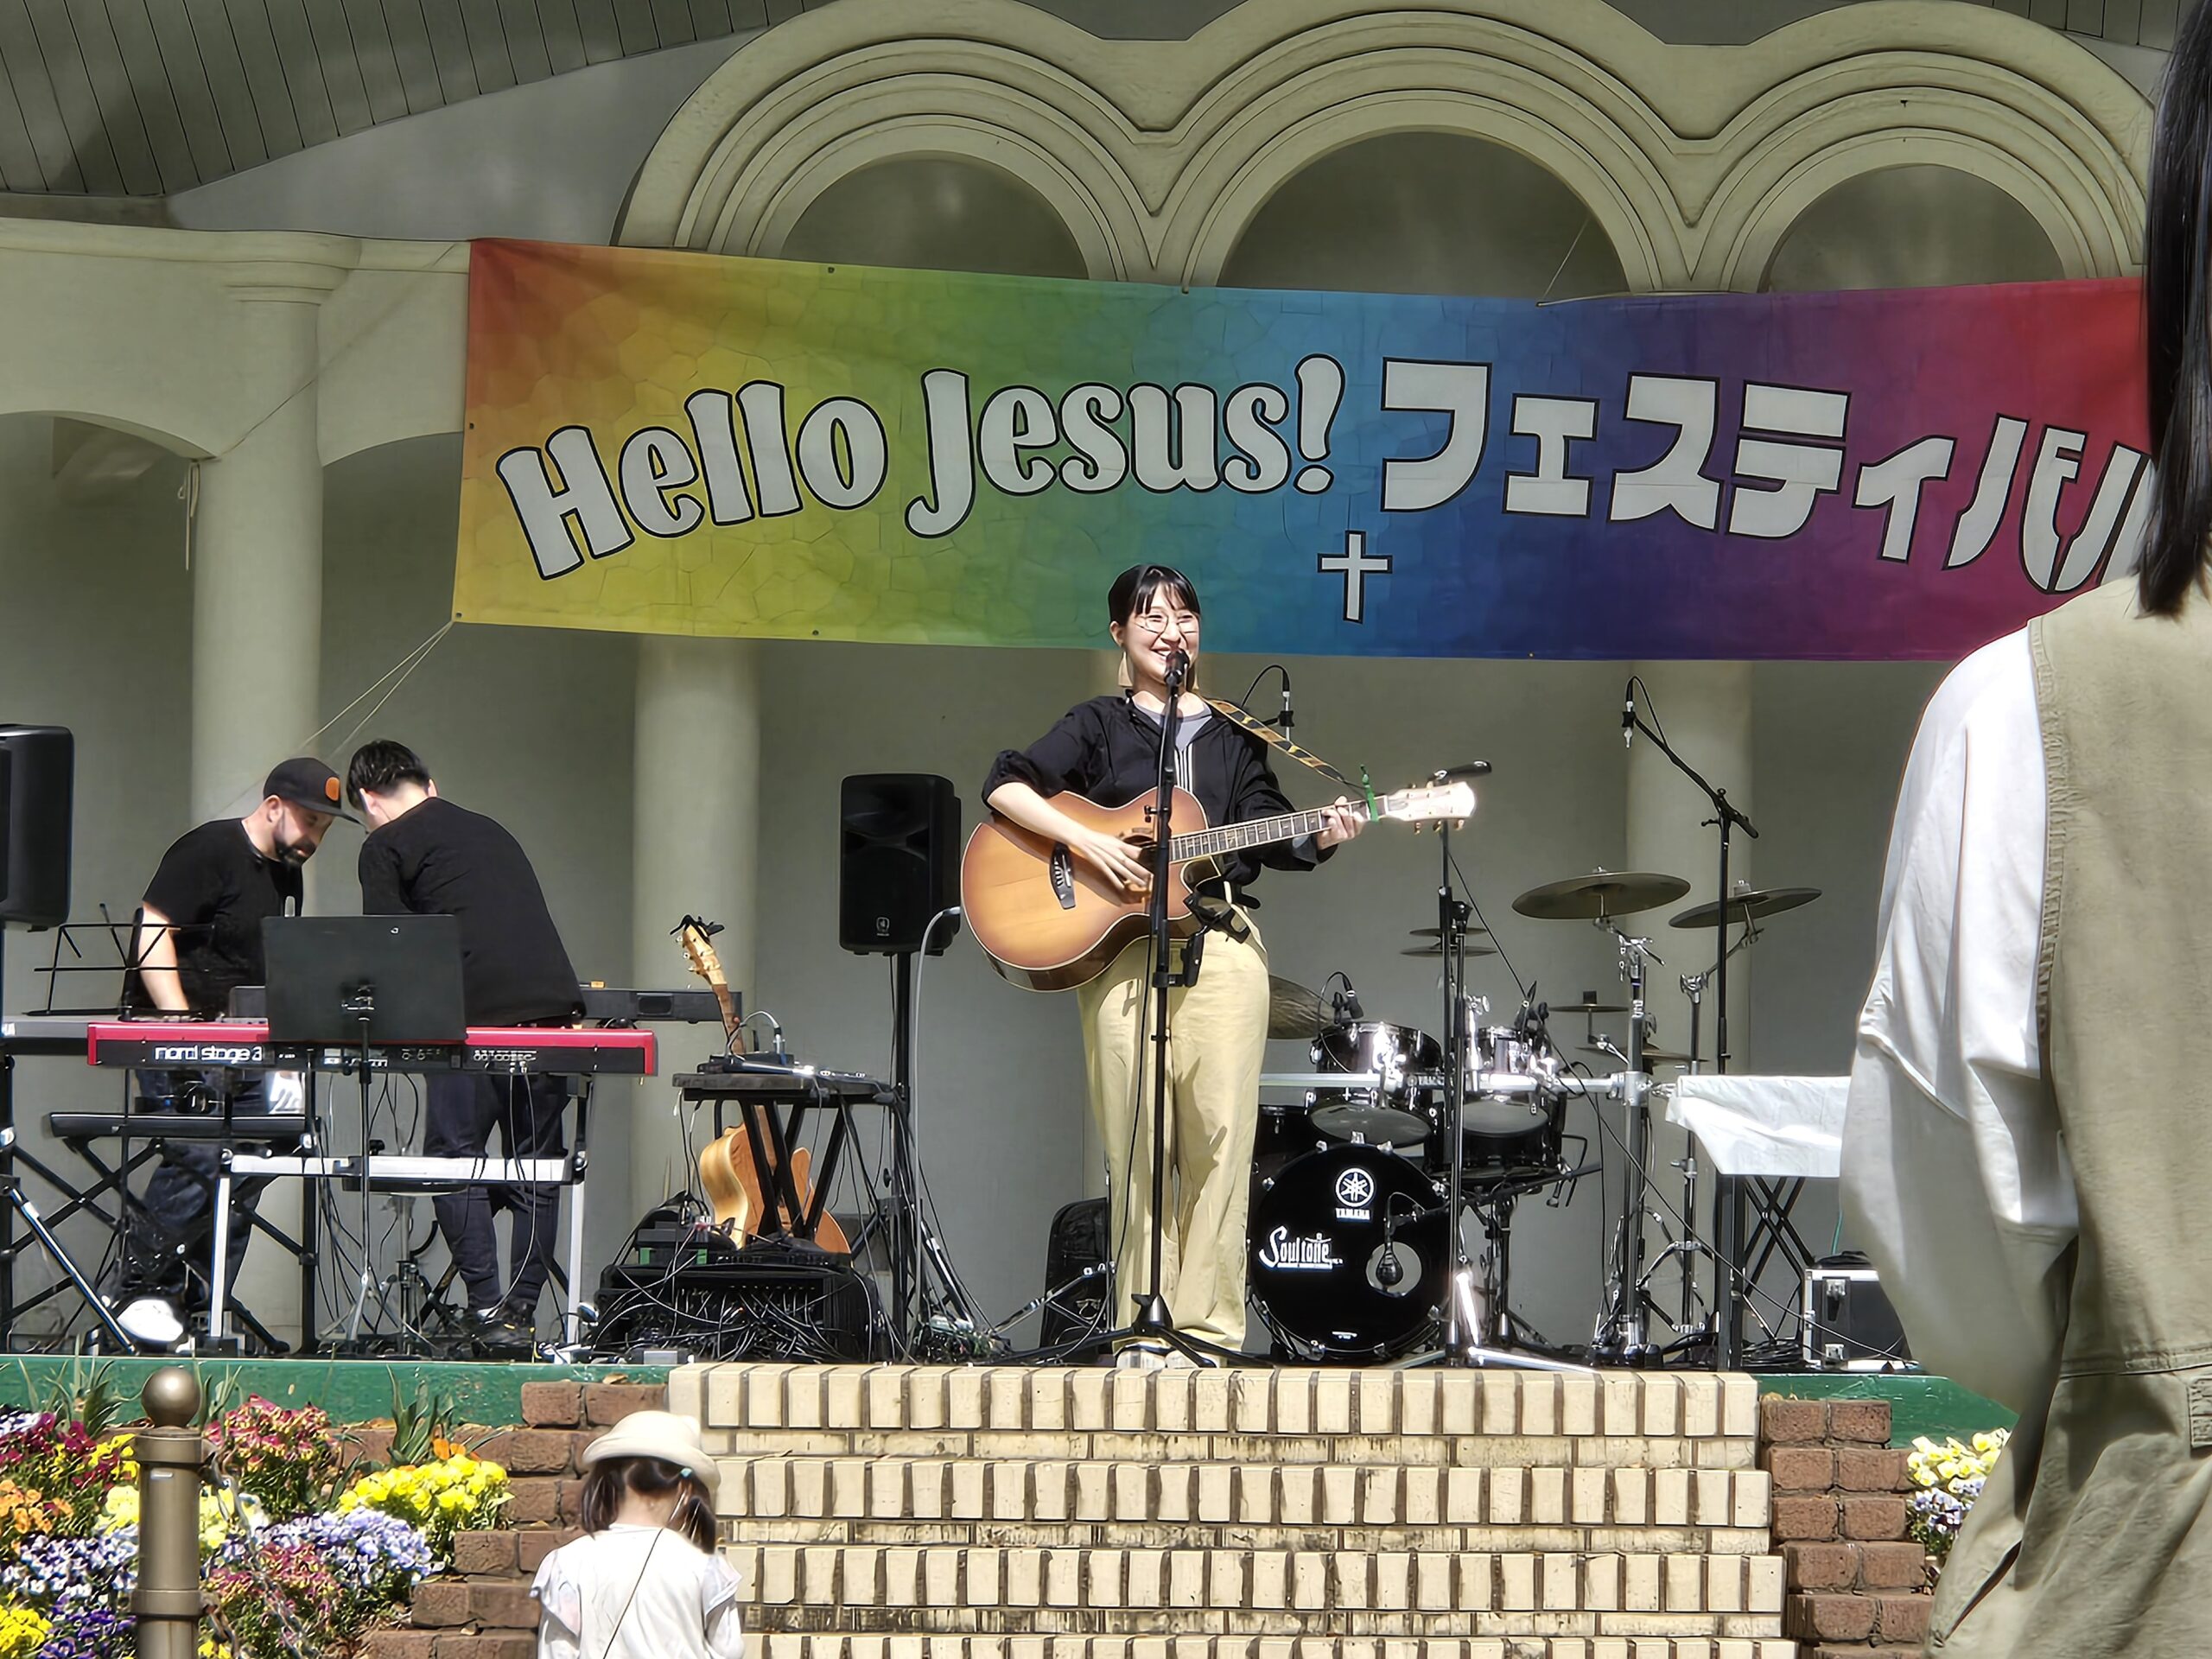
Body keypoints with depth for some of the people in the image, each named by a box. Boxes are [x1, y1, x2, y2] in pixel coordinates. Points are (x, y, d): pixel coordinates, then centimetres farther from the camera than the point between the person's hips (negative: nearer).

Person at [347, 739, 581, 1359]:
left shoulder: (385, 846, 7)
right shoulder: (490, 831, 27)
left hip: (479, 1014, -6)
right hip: (554, 1001, 6)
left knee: (456, 1161, 2)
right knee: (535, 1167, 10)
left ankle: (487, 1312, -8)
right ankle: (521, 1313, 7)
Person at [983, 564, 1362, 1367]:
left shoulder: (1233, 737, 18)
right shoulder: (1100, 726, 9)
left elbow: (1269, 838, 10)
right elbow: (1004, 786, -3)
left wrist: (1320, 839, -11)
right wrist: (1088, 843, -14)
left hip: (1222, 945, 2)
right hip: (1121, 949, -2)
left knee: (1219, 1134, -6)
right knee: (1137, 1142, -6)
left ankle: (1208, 1324, -4)